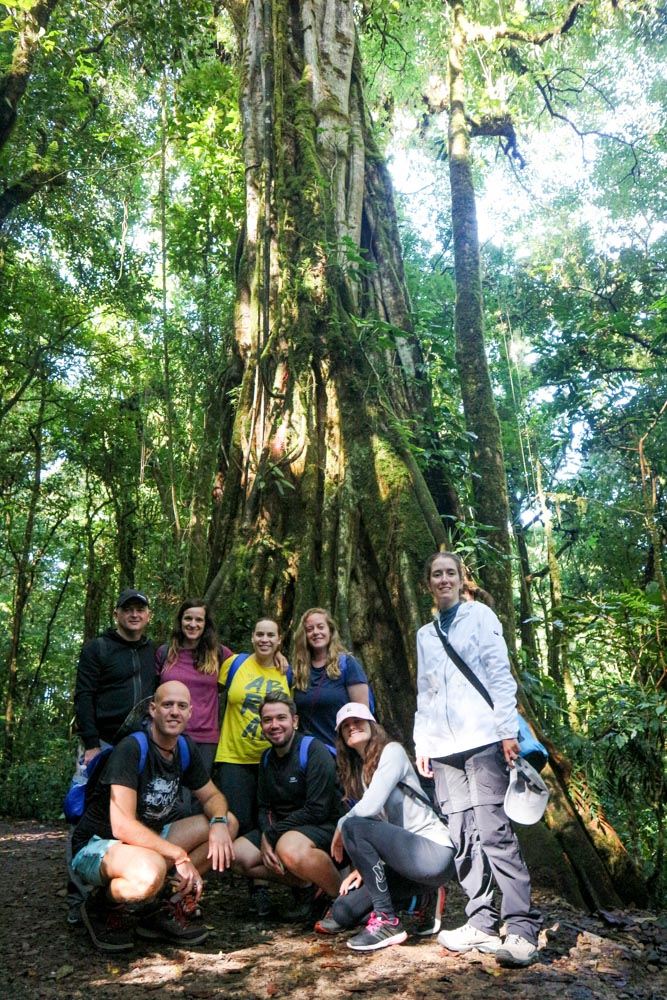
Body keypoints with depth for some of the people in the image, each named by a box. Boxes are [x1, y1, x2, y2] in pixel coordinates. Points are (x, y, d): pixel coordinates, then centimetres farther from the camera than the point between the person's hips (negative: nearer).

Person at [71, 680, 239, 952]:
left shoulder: (185, 749, 1)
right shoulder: (131, 749, -23)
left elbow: (212, 796, 9)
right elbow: (122, 826, -30)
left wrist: (218, 822, -16)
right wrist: (180, 855, -29)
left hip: (149, 839, 8)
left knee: (228, 823, -4)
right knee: (151, 872, -40)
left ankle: (162, 904, -1)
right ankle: (103, 905, -6)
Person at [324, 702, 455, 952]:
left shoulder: (392, 751, -8)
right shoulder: (359, 770, 17)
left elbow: (370, 806, -21)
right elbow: (379, 824, 16)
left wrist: (341, 828, -4)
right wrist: (363, 867, 3)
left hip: (435, 852, -7)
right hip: (408, 853, 8)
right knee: (341, 913, 0)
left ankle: (387, 922, -14)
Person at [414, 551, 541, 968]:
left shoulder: (480, 615, 5)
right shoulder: (425, 634, 19)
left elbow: (501, 673, -2)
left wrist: (508, 729, -10)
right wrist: (421, 743, 13)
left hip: (482, 736, -5)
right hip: (444, 745, 5)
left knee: (494, 831, -10)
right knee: (463, 836, 3)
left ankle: (522, 928, -6)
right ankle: (482, 923, 10)